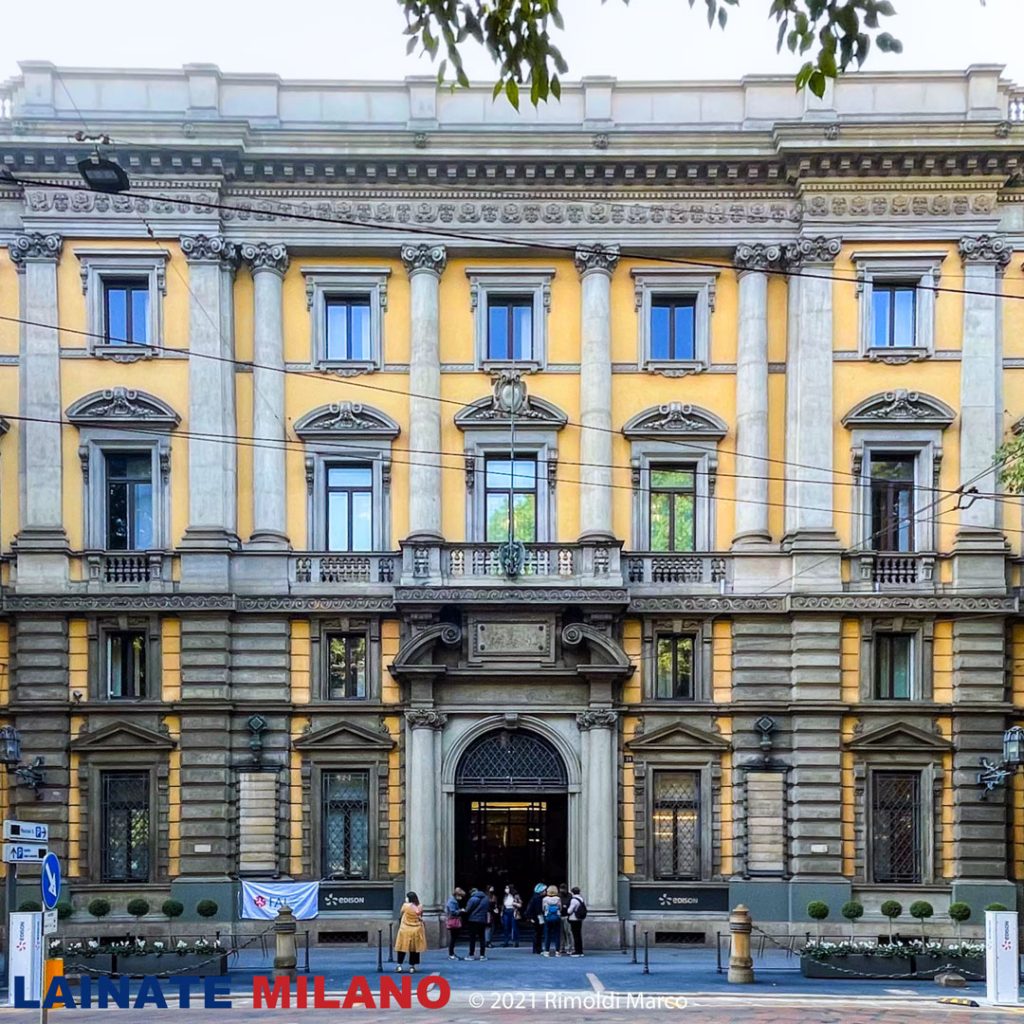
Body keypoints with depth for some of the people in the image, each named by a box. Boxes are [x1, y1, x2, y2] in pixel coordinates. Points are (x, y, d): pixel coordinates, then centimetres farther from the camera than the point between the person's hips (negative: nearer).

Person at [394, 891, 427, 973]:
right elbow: (421, 916, 8)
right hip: (416, 930, 2)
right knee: (414, 948, 9)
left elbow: (401, 914, 4)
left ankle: (400, 965, 8)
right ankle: (412, 966, 10)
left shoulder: (405, 906, -12)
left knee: (402, 947, 9)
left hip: (405, 930, -2)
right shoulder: (420, 907, -3)